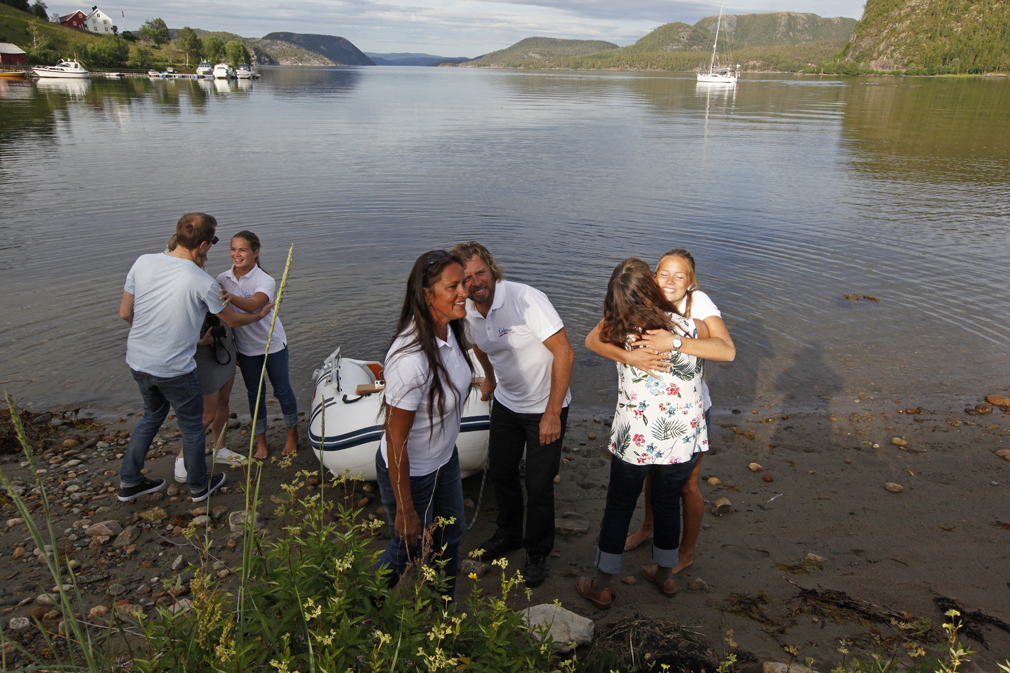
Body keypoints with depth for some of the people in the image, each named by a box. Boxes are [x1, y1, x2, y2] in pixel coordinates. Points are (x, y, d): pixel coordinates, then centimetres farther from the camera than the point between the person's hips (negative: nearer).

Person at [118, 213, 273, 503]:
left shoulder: (143, 262, -8)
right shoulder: (204, 284, -21)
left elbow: (125, 313, 2)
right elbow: (233, 319, -3)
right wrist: (260, 313, 17)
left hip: (137, 360, 6)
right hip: (175, 370, -6)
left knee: (153, 415, 29)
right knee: (192, 427, 16)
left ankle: (129, 482, 37)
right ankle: (199, 486, 35)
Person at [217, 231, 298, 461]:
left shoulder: (265, 280, -20)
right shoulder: (223, 279, -7)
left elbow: (253, 304, -39)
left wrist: (231, 297, -59)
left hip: (273, 344, -3)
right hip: (245, 348, 3)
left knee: (282, 390, 9)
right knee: (255, 394, 13)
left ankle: (292, 435, 28)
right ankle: (261, 441, 28)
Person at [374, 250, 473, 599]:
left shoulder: (448, 329, -11)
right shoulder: (411, 360, -37)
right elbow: (395, 442, -29)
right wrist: (405, 511, -20)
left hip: (445, 458, 8)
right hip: (409, 472, -8)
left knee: (451, 533, 25)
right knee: (406, 550, 16)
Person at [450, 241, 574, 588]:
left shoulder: (526, 299, -28)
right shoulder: (468, 312, -7)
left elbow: (564, 352, -27)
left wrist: (552, 414, -26)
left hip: (545, 407, -6)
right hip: (506, 403, 6)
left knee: (539, 485, 3)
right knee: (500, 472, 18)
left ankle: (538, 553, 28)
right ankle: (509, 534, 45)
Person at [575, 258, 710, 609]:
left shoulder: (618, 334, -15)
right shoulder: (687, 328, -15)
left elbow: (598, 334, 10)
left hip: (634, 440, -1)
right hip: (682, 439, 1)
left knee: (618, 508, 17)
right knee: (668, 504, 23)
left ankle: (601, 587, 32)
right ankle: (664, 575, 45)